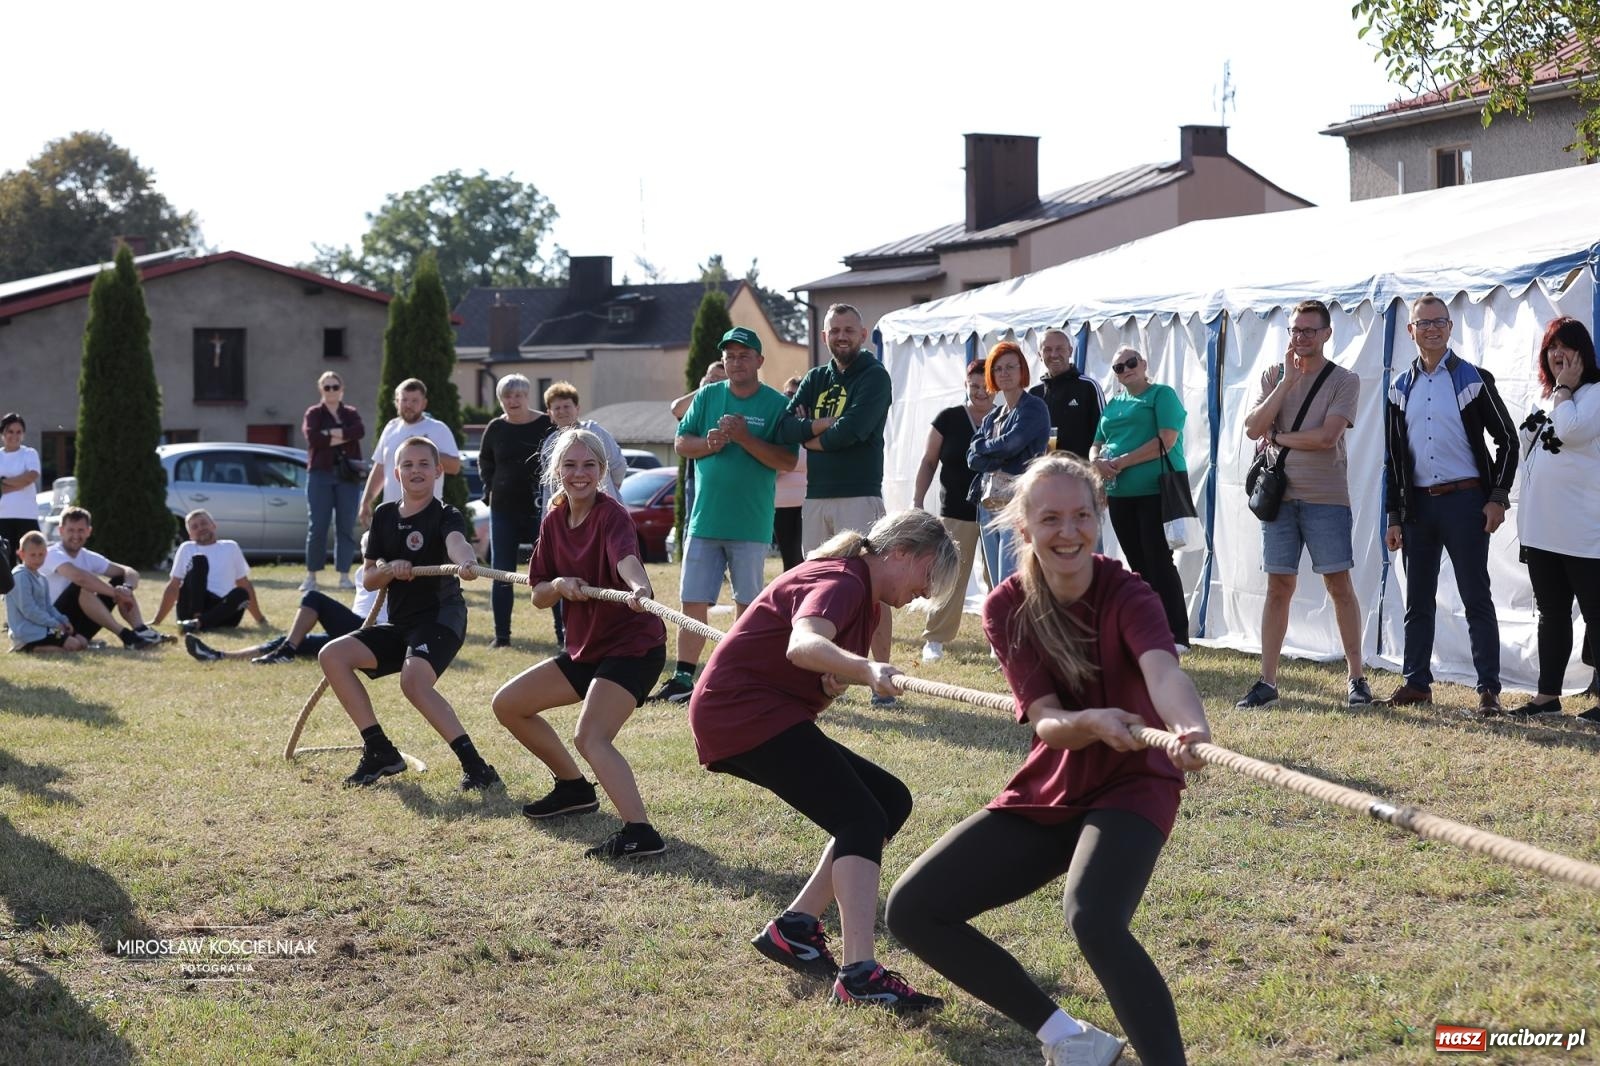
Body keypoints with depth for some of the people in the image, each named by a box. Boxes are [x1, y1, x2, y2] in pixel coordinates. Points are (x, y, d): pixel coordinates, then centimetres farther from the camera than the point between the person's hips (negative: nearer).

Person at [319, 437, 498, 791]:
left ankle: (476, 766, -28)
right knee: (332, 655, -4)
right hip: (400, 624, 8)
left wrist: (467, 563, -59)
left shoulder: (446, 516, -9)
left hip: (442, 618, -7)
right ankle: (380, 752, 2)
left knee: (414, 680, -33)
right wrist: (390, 570, -12)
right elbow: (367, 578, 12)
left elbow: (456, 542, -35)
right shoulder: (384, 516, 9)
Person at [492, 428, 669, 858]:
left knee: (590, 738, -28)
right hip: (585, 648, 9)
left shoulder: (611, 515, -18)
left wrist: (639, 587, -63)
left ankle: (640, 833, -38)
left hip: (633, 646, -9)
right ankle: (574, 787, 28)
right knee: (508, 705, 14)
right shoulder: (553, 521, 4)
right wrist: (559, 585, -16)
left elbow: (626, 558, -41)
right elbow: (538, 596, 7)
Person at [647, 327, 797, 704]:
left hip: (751, 525, -3)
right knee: (693, 603, 4)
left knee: (747, 603, 4)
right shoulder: (707, 396, 9)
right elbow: (681, 443, 9)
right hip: (705, 518, 3)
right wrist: (709, 443, -11)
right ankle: (682, 678, 10)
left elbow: (787, 460, -9)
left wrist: (744, 438, -18)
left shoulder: (776, 404, -2)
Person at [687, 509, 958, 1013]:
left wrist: (839, 680, -10)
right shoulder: (841, 582, -17)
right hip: (743, 709, -10)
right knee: (862, 819, -19)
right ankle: (859, 973, -27)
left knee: (889, 801, 8)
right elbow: (803, 644, -38)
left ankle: (795, 927, 9)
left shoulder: (867, 598, 16)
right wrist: (866, 669, -58)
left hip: (769, 715, 10)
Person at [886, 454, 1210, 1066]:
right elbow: (1046, 723, -17)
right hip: (1047, 794, 5)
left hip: (1130, 787, -5)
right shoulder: (1007, 609, -7)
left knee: (1093, 919, -35)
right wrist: (1091, 723, -41)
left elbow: (1162, 671, -40)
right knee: (912, 909, -4)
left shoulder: (1127, 596, -18)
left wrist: (1190, 727, -63)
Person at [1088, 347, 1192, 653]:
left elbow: (1166, 441, -14)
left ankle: (1177, 635, -10)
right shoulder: (1113, 404, 19)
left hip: (1155, 490, -7)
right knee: (1138, 566, 7)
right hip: (1120, 494, 7)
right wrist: (1097, 461, -5)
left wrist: (1121, 462, -15)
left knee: (1159, 562, -11)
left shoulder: (1162, 395, -1)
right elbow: (1096, 444, 20)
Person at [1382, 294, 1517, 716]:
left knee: (1476, 597, -3)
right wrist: (1395, 517, 9)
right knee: (1417, 600, 8)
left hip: (1465, 500, -4)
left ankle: (1488, 689, -1)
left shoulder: (1473, 379, -1)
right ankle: (1416, 682, 17)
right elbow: (1393, 456, 13)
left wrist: (1498, 497, -7)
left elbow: (1507, 439, 1)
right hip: (1418, 503, 4)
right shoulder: (1401, 387, 10)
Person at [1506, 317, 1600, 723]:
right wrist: (1526, 517, 18)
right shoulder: (1545, 400, 18)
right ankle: (1548, 695, 19)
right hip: (1541, 529, 8)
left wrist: (1564, 389, -10)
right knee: (1551, 613, 13)